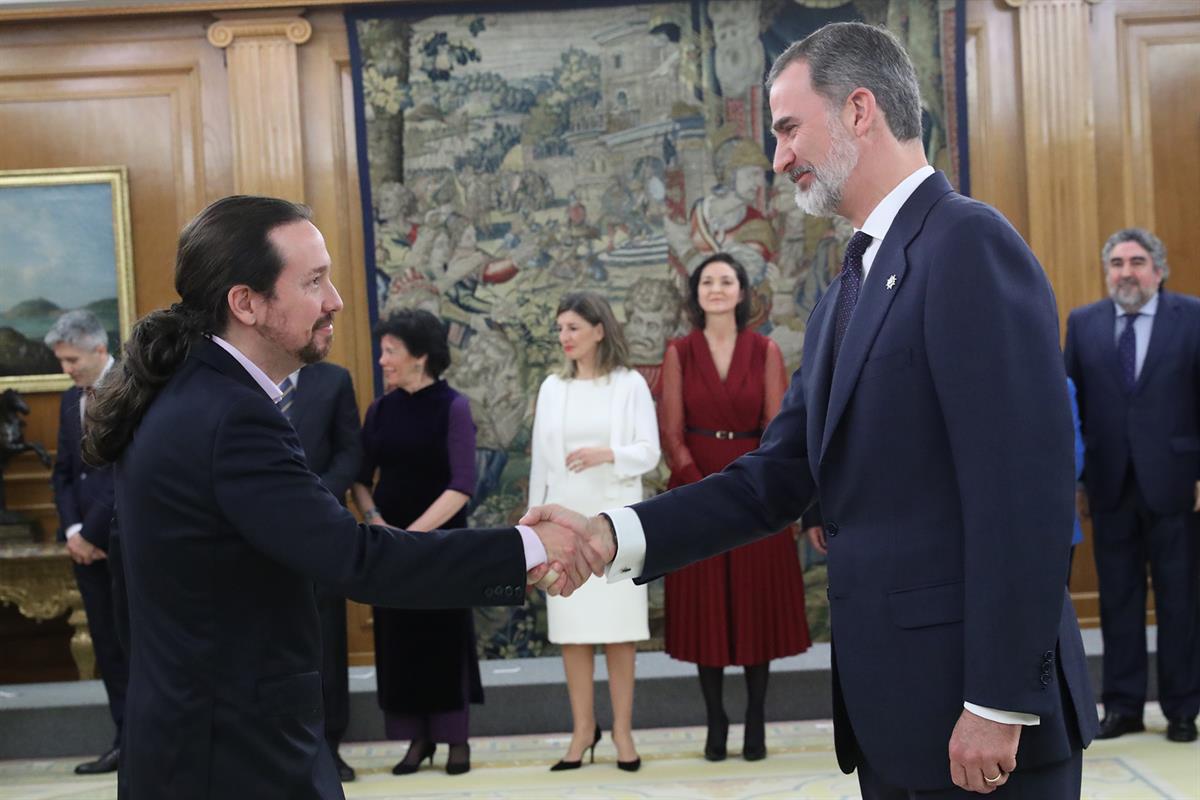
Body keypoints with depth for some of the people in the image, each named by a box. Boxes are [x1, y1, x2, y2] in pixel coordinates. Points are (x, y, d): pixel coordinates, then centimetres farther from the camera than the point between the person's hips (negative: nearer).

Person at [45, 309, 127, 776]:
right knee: (107, 646, 8)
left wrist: (92, 532, -13)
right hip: (87, 542, 7)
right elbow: (62, 472, 15)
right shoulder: (71, 401, 15)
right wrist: (72, 529, -1)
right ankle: (127, 740, 14)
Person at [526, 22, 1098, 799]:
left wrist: (1001, 703, -20)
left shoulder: (969, 244, -13)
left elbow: (1024, 489, -19)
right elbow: (780, 476, 11)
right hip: (888, 703, 9)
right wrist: (619, 534, -1)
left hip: (974, 705, -9)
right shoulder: (847, 293, 15)